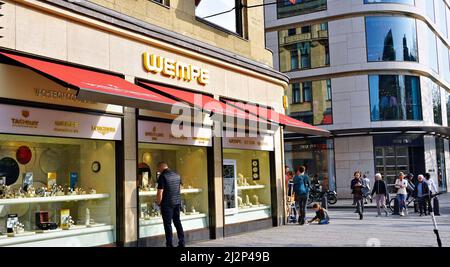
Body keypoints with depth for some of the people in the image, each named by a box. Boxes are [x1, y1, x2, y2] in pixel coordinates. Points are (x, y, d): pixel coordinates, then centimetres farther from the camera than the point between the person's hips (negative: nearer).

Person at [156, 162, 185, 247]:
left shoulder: (162, 176, -12)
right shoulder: (177, 175, 9)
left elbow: (160, 193, -15)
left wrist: (158, 203, -4)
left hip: (167, 204, -6)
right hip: (177, 202, 6)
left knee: (167, 224, 1)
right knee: (177, 222, 14)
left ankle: (169, 244, 4)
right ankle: (182, 243, 15)